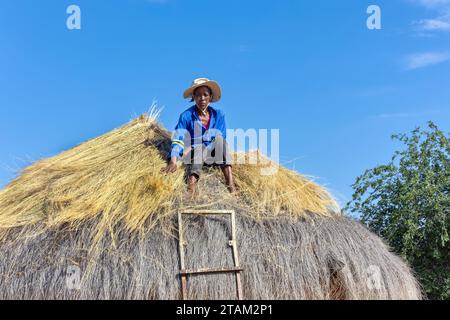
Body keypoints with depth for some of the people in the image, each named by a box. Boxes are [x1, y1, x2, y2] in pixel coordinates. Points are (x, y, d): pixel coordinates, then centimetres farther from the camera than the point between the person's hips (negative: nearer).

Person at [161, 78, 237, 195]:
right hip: (194, 154, -2)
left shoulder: (218, 115, 3)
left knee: (219, 139, -25)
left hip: (213, 156, 2)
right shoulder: (186, 116, -5)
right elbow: (178, 140, -15)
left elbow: (221, 141, -3)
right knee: (198, 150, -32)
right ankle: (192, 183, -59)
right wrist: (173, 161, -34)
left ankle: (230, 182, -42)